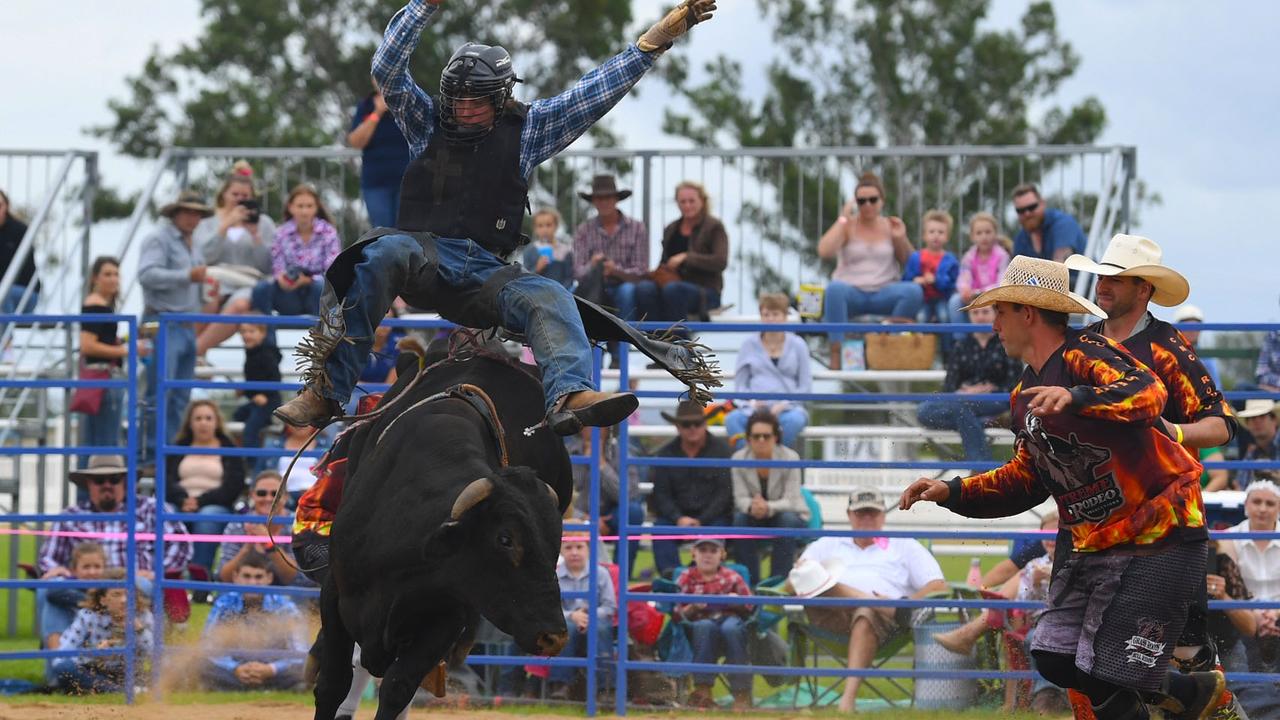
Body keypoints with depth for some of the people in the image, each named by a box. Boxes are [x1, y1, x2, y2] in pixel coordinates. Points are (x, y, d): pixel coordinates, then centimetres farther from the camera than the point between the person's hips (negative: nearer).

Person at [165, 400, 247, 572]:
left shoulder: (229, 449, 13)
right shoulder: (178, 447, 21)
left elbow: (233, 487, 0)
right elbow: (167, 480, 6)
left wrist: (200, 501, -14)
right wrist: (183, 500, -16)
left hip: (216, 506, -2)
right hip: (181, 505, 2)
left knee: (207, 518, -38)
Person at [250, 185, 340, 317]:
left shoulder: (328, 233, -2)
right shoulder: (281, 234, 4)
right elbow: (277, 269, -1)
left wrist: (307, 280, -28)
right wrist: (281, 278, -26)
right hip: (291, 298, 2)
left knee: (321, 286, -37)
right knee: (262, 288, -27)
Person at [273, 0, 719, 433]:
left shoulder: (528, 131, 16)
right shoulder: (426, 123, 16)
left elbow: (598, 91, 13)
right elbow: (386, 69, 4)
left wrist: (660, 36, 8)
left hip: (485, 274, 2)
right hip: (423, 259, -2)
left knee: (550, 299, -26)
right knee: (384, 253, -35)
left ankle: (569, 398, -55)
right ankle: (325, 390, -44)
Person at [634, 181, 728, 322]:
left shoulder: (714, 227, 3)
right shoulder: (671, 230, 21)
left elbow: (721, 262, -10)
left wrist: (686, 258, -18)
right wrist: (659, 272, -1)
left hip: (705, 291, -5)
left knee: (673, 289, -38)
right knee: (644, 288, -28)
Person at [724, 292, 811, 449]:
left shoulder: (797, 345, 11)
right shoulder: (749, 344, 14)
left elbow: (805, 387, 8)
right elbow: (740, 385, 13)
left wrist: (784, 404, -8)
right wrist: (752, 401, -8)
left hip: (788, 408, -1)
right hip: (755, 408, 1)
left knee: (795, 420, -38)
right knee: (732, 419, -34)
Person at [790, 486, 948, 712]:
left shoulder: (904, 546, 28)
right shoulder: (827, 545, 34)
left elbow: (938, 587, 14)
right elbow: (791, 583, 23)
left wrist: (906, 605, -7)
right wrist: (799, 574, -4)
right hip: (832, 617, 2)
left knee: (866, 615, -42)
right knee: (808, 575, -31)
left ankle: (848, 700, -57)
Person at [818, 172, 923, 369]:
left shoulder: (890, 227, 10)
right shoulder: (847, 226, 5)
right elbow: (824, 252, -12)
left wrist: (901, 239, -6)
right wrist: (843, 219, -10)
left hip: (884, 294, 2)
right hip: (851, 293, -2)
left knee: (914, 291, -30)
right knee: (835, 288, -37)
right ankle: (837, 353, -38)